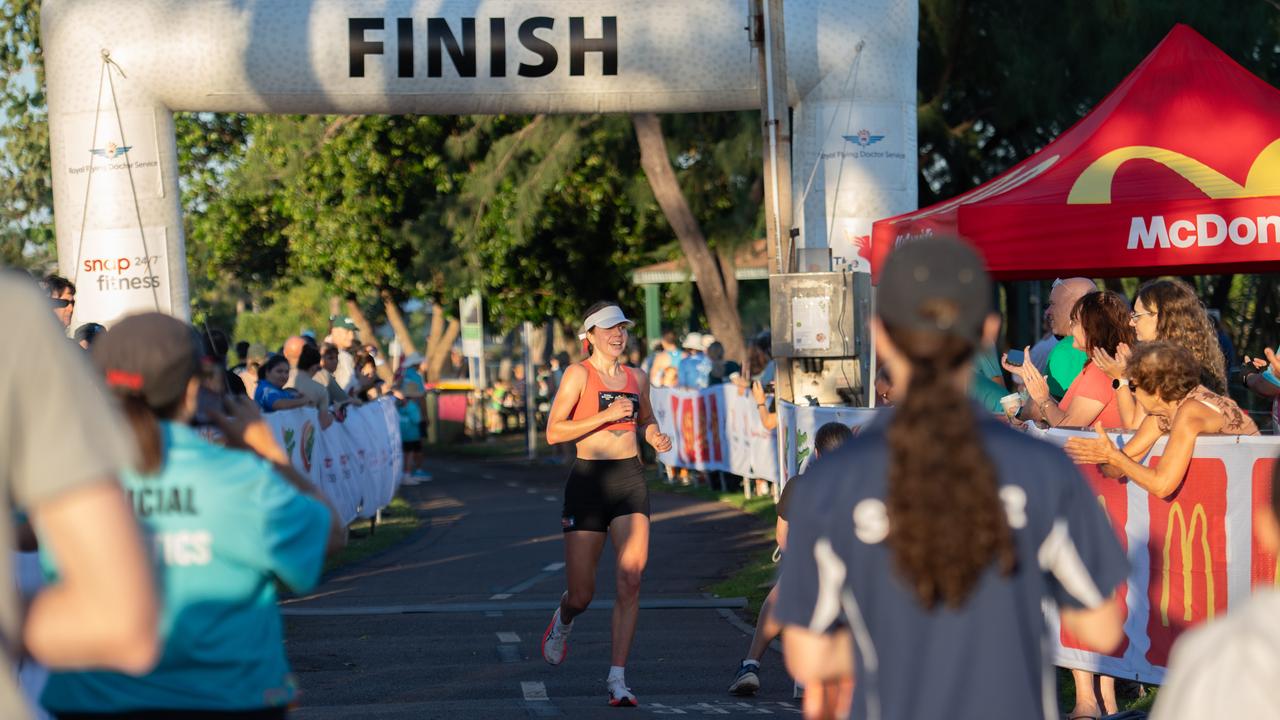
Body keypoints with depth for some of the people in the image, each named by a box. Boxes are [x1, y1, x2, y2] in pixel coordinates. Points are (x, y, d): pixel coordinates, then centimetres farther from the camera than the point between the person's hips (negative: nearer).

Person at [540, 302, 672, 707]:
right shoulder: (579, 374, -3)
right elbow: (554, 432, -10)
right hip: (589, 480, -4)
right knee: (582, 594, 2)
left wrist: (654, 435, 7)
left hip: (631, 480, 4)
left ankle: (617, 678, -6)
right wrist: (607, 414, -17)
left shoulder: (637, 378, 12)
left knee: (631, 580, -10)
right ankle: (563, 622, 39)